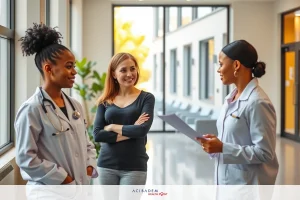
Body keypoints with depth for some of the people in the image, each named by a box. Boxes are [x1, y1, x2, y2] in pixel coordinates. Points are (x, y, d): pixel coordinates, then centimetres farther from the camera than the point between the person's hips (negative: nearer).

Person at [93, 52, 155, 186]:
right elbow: (97, 134, -6)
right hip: (107, 165, 3)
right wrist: (130, 132, -13)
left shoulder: (146, 98, -1)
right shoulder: (105, 101, 6)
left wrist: (112, 127, -8)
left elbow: (143, 129, -16)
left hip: (134, 167, -3)